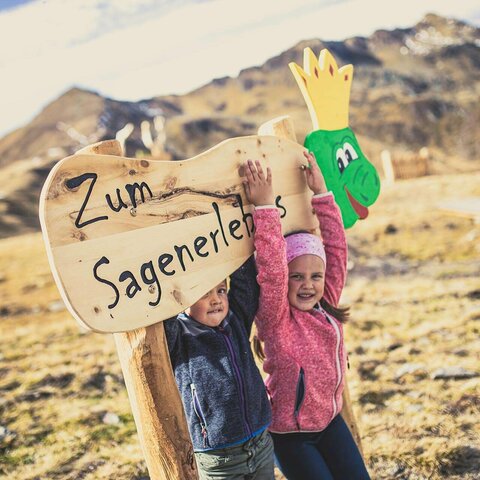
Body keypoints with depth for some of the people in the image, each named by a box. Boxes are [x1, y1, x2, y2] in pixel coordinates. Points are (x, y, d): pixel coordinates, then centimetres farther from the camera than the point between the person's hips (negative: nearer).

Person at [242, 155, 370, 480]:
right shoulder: (276, 318, -20)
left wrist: (321, 192, -13)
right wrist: (265, 206, -39)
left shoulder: (327, 305, -5)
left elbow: (337, 247, -7)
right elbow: (271, 271, -36)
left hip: (330, 420, 6)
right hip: (290, 432, -5)